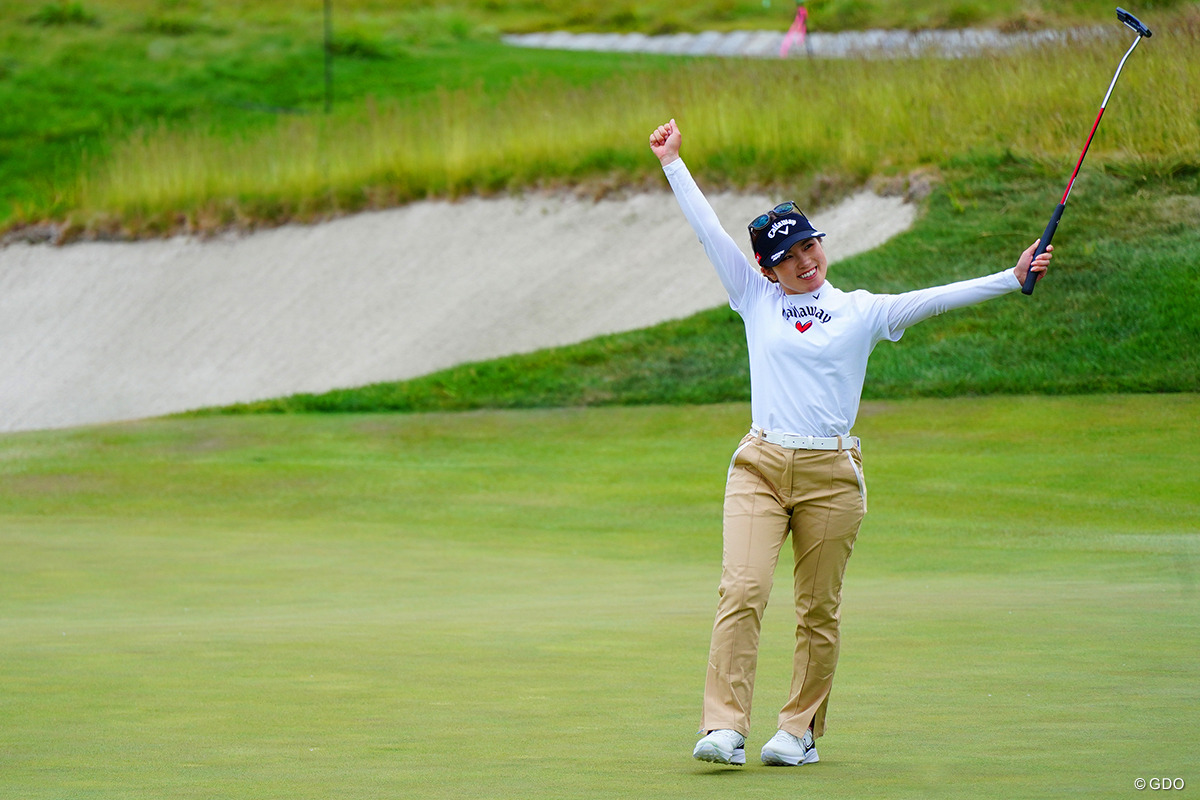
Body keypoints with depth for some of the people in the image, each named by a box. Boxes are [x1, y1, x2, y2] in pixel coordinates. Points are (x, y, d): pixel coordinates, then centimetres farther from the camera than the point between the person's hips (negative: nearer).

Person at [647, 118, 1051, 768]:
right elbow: (709, 232, 11)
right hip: (760, 466, 0)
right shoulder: (756, 300, 10)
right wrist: (672, 163, 11)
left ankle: (800, 731, 13)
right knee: (742, 591, -14)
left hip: (830, 473, 0)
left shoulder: (862, 311, 8)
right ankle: (724, 727, -17)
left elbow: (937, 299, 2)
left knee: (819, 610, 3)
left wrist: (1013, 278, -6)